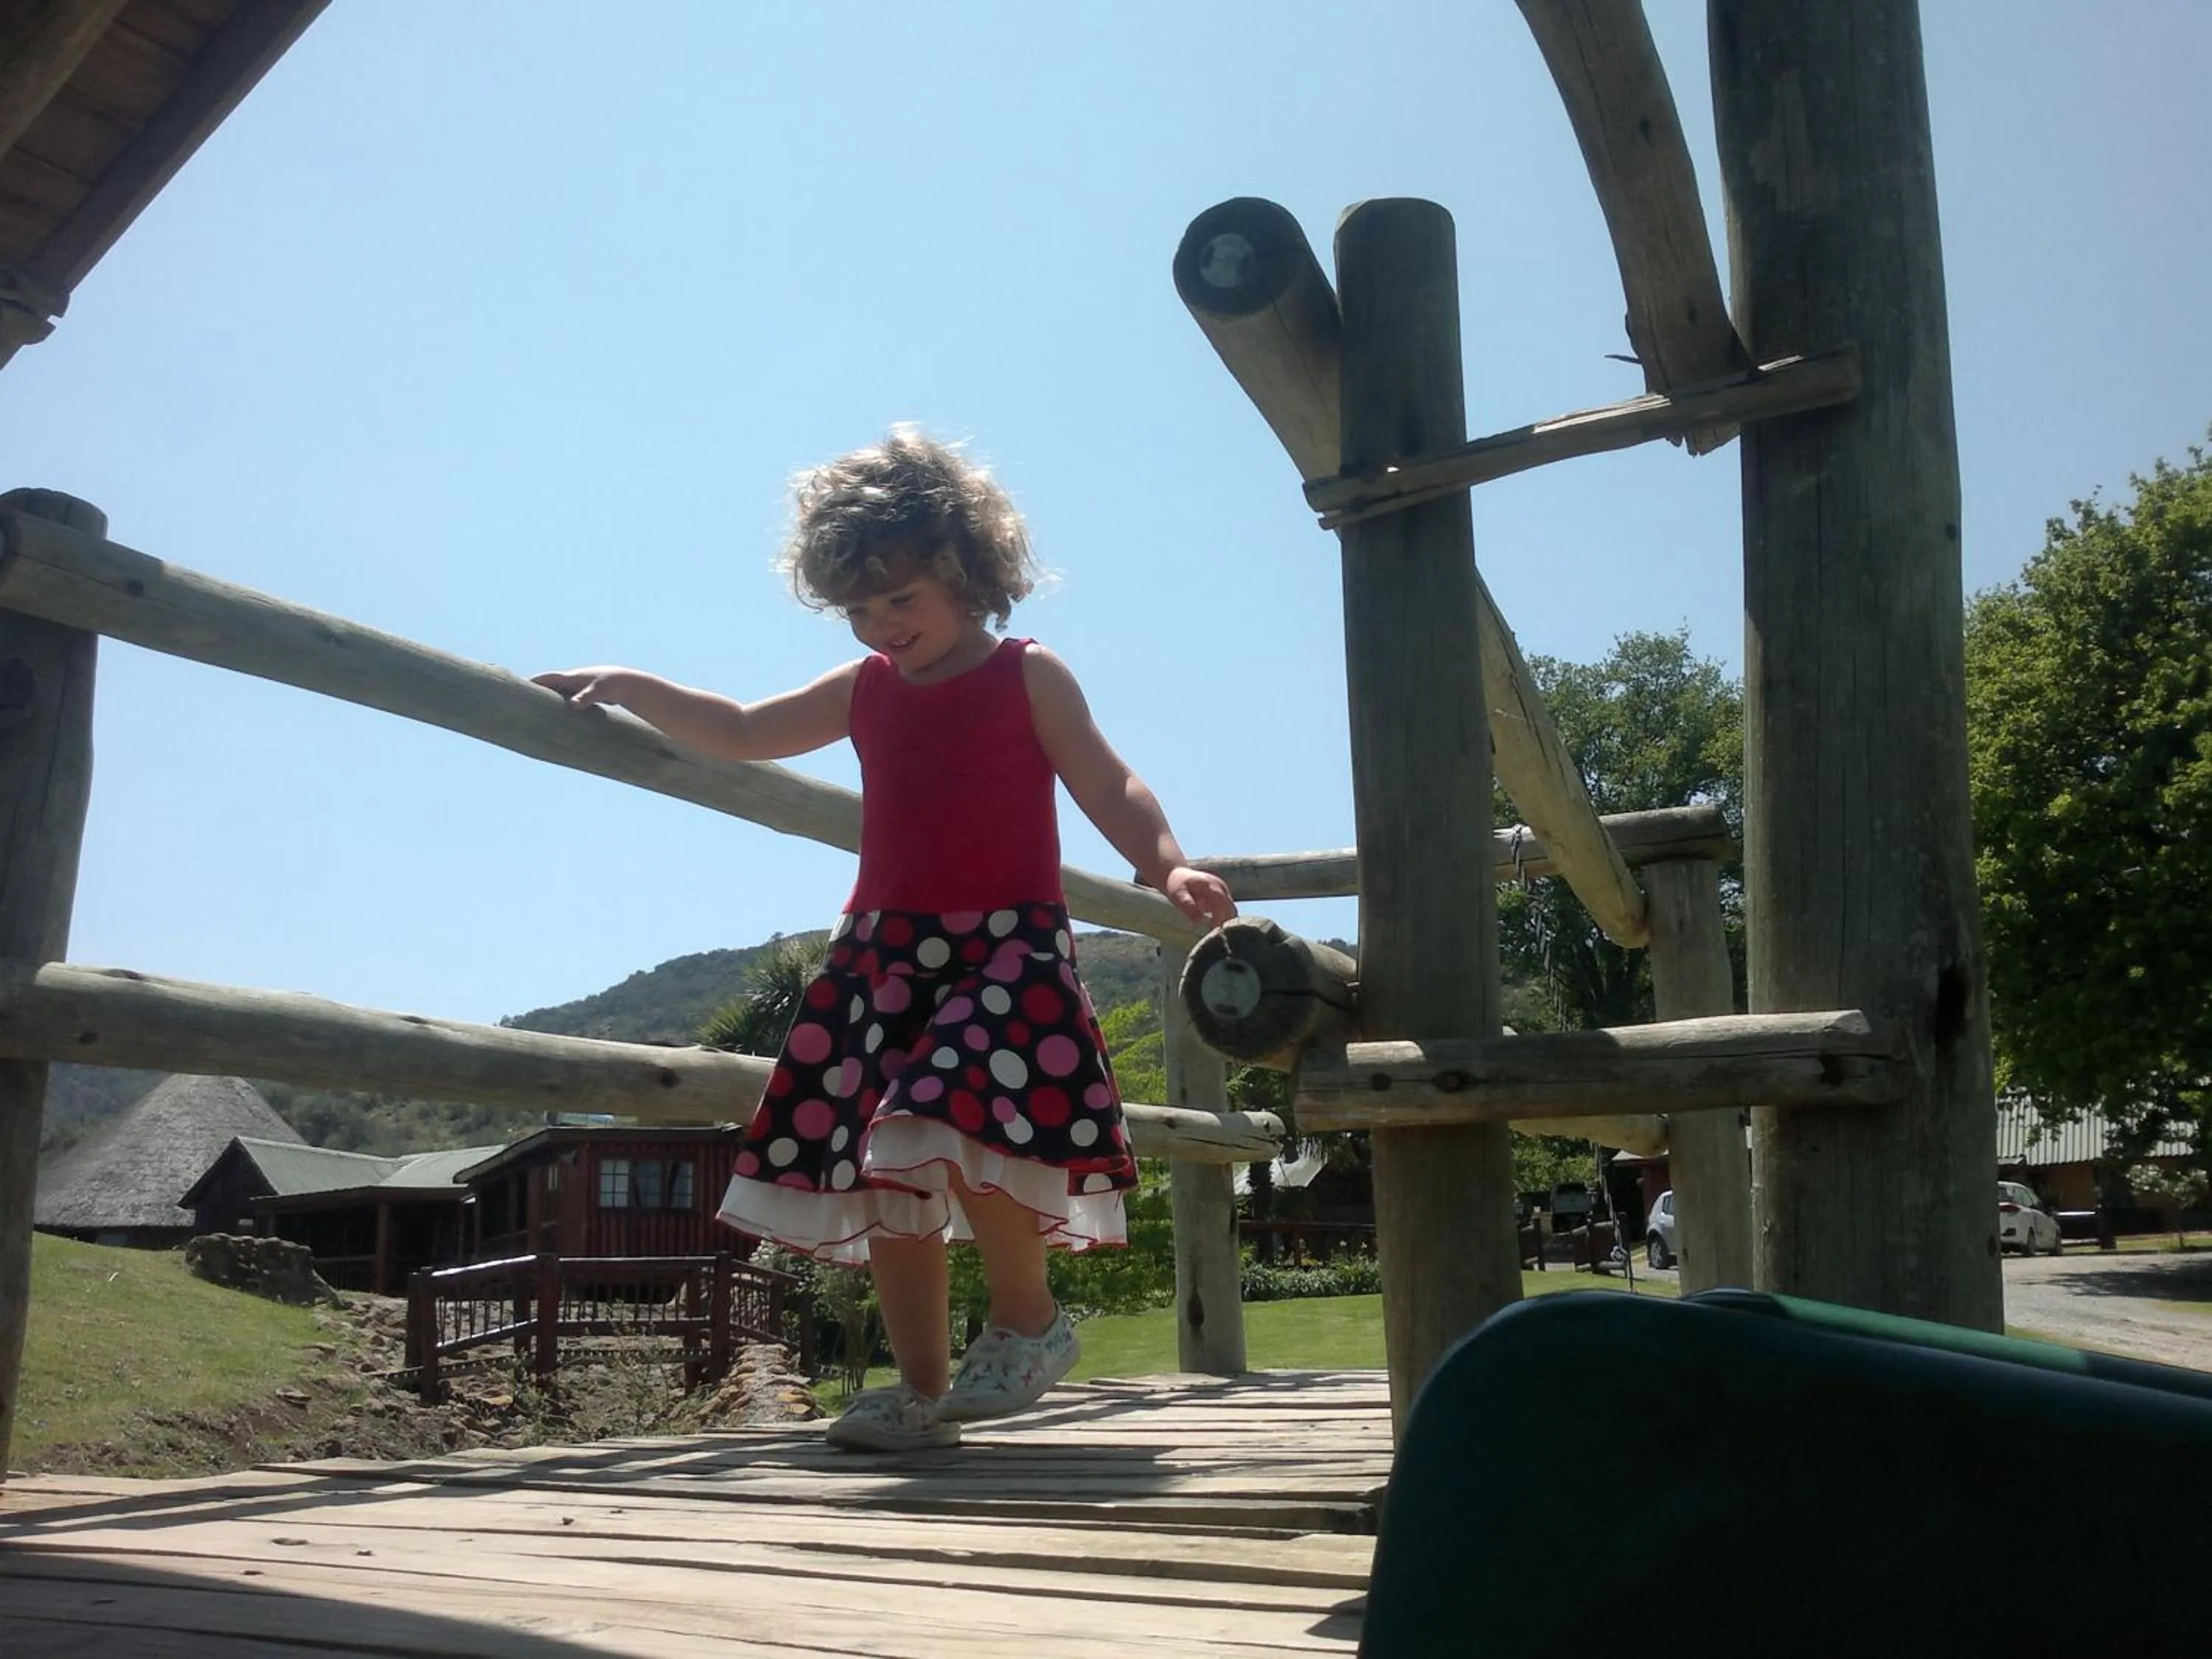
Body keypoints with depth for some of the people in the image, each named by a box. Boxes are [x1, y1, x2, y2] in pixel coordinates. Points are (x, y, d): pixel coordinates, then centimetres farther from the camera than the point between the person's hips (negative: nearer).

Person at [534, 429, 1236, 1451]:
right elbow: (740, 734, 23)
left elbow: (1109, 788, -1)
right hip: (883, 954, 6)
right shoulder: (863, 692, 15)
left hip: (1006, 948, -5)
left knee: (960, 1127, -27)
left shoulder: (1028, 677, 3)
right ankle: (923, 1389, 13)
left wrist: (1169, 869, -18)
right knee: (886, 1176, 3)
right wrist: (627, 689, 19)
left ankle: (1027, 1318, -4)